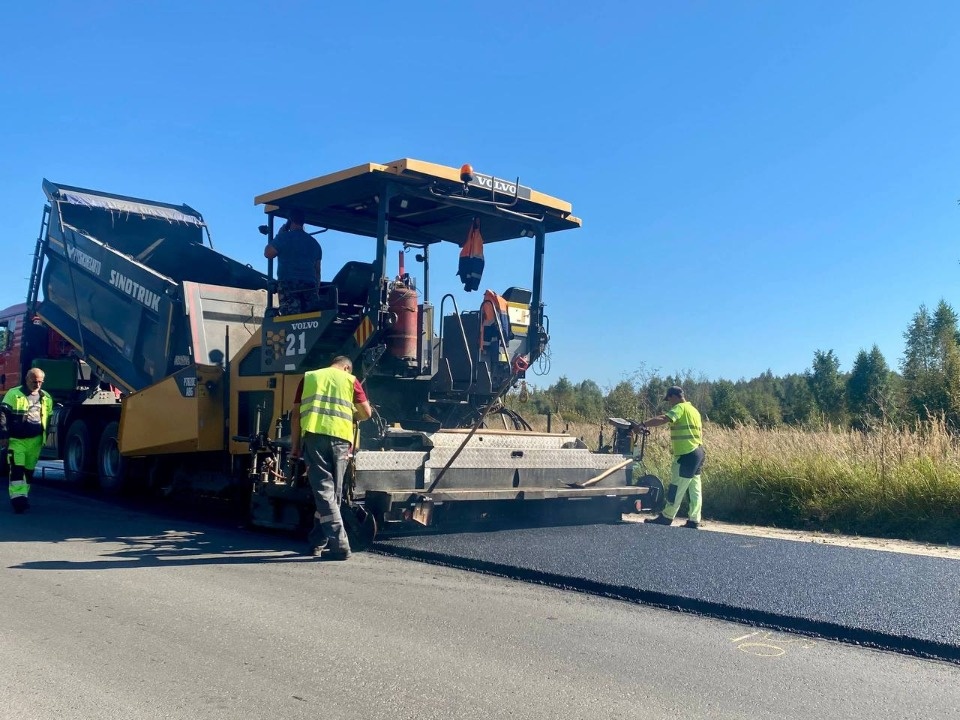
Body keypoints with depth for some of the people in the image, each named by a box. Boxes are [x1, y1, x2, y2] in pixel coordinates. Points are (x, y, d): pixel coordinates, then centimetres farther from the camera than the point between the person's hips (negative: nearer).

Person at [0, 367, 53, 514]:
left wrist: (45, 437, 18)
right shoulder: (14, 394, -4)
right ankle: (18, 498, -16)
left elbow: (48, 418, 20)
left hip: (35, 441, 4)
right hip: (16, 440, -4)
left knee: (29, 470, 10)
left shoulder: (46, 398, 10)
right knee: (16, 469, -11)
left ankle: (23, 497, 20)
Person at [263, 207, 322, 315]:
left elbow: (268, 253, 3)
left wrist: (279, 234, 12)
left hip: (289, 285, -5)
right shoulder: (314, 242, 19)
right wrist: (316, 290, 22)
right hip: (310, 286, 5)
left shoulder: (285, 237, 0)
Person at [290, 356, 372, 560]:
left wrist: (295, 445, 15)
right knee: (333, 492, 12)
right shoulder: (350, 380, 14)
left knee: (323, 490, -5)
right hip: (340, 438, 0)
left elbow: (296, 414, 12)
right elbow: (366, 412, 10)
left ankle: (339, 545, -14)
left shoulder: (309, 377, 19)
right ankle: (318, 543, 20)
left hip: (313, 436, 0)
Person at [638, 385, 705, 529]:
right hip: (697, 452, 10)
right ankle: (694, 521, 10)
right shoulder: (693, 410, 18)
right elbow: (700, 432, 21)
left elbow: (662, 419, -25)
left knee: (676, 489, -1)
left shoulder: (680, 408, -11)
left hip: (687, 455, -10)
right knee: (695, 489, 8)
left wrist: (643, 424, -25)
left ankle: (666, 517, 6)